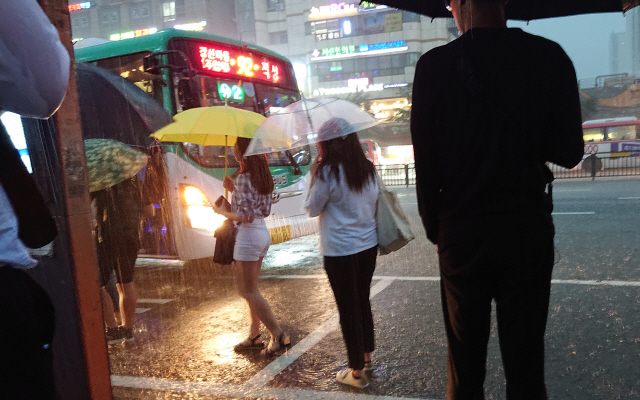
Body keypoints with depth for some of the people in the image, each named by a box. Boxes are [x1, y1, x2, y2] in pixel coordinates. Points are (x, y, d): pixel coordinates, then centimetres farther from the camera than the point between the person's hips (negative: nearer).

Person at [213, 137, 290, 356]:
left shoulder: (243, 179, -17)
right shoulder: (263, 175, 9)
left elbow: (247, 216, -22)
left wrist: (222, 212, -8)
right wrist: (234, 189, 12)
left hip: (248, 237, -9)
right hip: (263, 233, 9)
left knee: (249, 292, 0)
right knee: (250, 289, 17)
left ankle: (278, 335, 1)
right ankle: (254, 336, 24)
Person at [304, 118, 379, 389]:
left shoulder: (328, 172, -17)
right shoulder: (368, 168, 2)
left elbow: (312, 209, -7)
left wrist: (314, 176, -2)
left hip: (340, 252, -6)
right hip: (368, 245, 6)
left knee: (348, 309, 5)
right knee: (363, 301, 21)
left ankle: (357, 372, 16)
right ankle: (367, 357, 37)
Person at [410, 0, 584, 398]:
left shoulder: (434, 65, -7)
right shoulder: (550, 56, -4)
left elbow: (425, 159, -6)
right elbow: (569, 152, -1)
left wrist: (434, 227, 6)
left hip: (461, 231, 0)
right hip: (528, 227, 1)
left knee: (465, 358, 14)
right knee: (525, 359, 11)